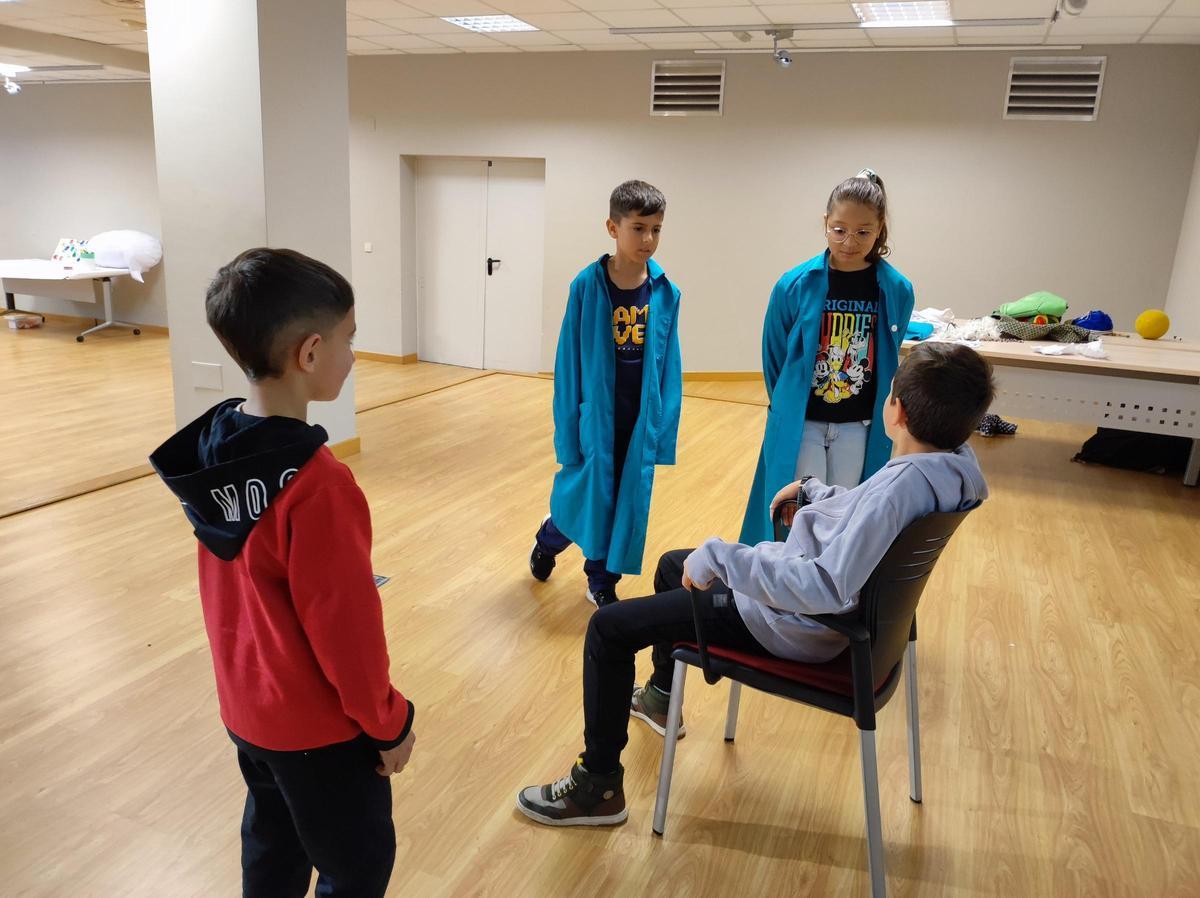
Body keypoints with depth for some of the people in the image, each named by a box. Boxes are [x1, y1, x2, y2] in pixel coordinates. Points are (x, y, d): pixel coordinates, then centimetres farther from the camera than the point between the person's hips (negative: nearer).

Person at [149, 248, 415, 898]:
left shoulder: (210, 444, -7)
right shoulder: (316, 484, -32)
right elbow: (345, 626, -24)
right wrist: (390, 722, -8)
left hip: (245, 705, 7)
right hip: (319, 724, -7)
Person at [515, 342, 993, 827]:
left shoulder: (901, 487, -36)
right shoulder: (952, 460, -7)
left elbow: (825, 588, -45)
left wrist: (717, 556, -37)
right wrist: (815, 490, 16)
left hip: (793, 624, -10)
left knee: (608, 627, -4)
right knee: (672, 564, 30)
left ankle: (598, 786, 13)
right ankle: (661, 696, 51)